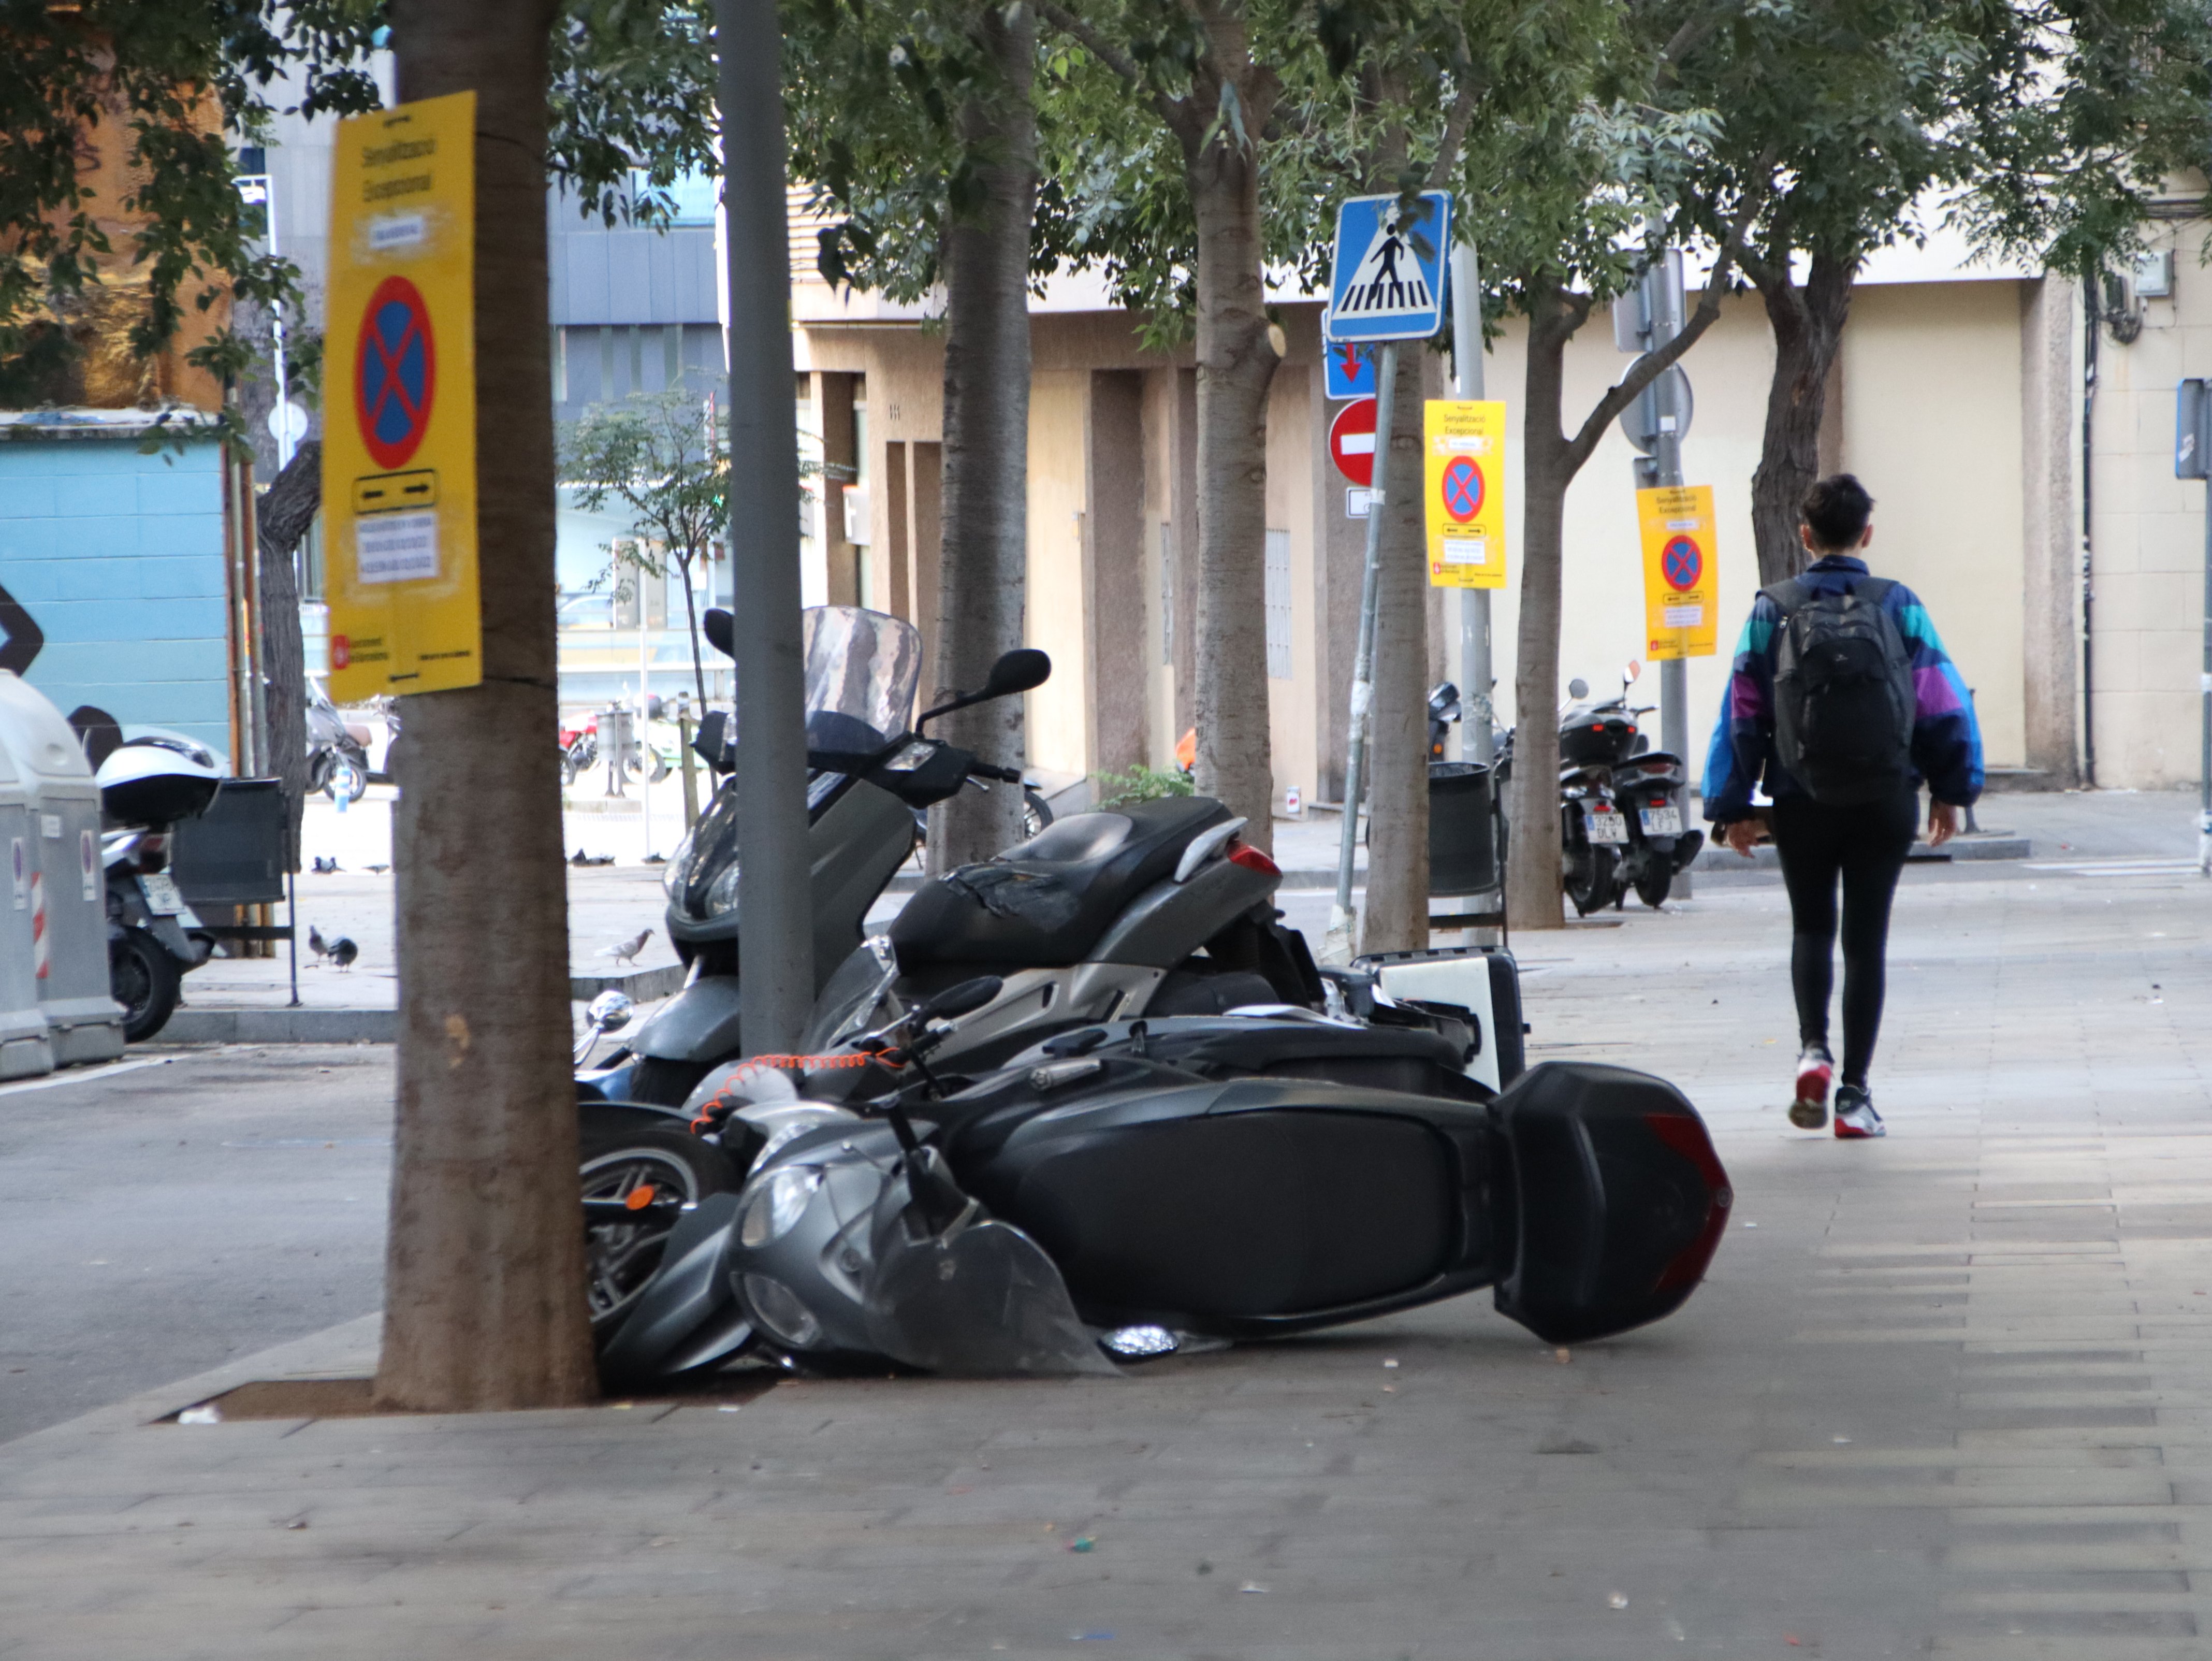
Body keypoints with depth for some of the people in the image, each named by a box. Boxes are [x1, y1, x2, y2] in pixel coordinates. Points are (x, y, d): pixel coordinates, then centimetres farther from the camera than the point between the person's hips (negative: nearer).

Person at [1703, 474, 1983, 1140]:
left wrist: (1731, 806, 5)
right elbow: (1946, 705, 0)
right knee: (1866, 940, 5)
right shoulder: (1900, 608, -2)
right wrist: (1952, 791, 11)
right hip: (1885, 803, 0)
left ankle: (1814, 1049, -4)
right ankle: (1854, 1094, 3)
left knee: (1811, 928, 18)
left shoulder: (1772, 612, -1)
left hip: (1803, 804, 0)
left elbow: (1741, 715, -1)